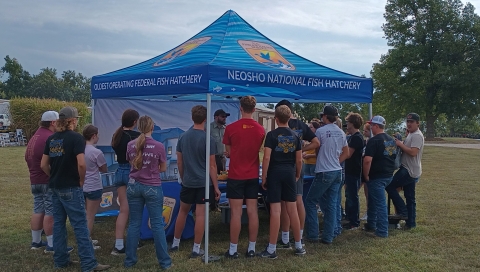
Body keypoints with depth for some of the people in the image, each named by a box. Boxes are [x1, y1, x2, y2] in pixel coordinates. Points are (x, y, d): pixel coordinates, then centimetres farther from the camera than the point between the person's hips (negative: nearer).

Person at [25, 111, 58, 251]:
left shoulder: (34, 137, 14)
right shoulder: (49, 138, -18)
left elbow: (27, 158, 19)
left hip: (35, 180, 10)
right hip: (49, 181, -10)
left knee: (38, 210, 15)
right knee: (51, 212, -5)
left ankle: (36, 241, 22)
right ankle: (52, 244, -1)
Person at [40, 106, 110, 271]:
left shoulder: (51, 139, 8)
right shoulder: (76, 138, -13)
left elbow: (44, 165, 9)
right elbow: (81, 164, -22)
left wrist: (55, 177, 15)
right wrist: (81, 180, -8)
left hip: (55, 188, 7)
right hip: (71, 188, -7)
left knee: (58, 223, 13)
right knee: (80, 225, -3)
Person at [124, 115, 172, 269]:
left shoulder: (130, 145, -2)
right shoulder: (159, 146, -11)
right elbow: (163, 169, 0)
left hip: (134, 186, 3)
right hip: (152, 187, -3)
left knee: (134, 224, 13)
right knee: (157, 224, 4)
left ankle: (130, 260, 20)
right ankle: (164, 262, 11)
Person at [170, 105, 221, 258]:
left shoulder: (183, 137, 2)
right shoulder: (208, 139, -12)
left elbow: (179, 162, 8)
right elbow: (212, 166, -11)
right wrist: (216, 186, -4)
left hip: (187, 182, 5)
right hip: (204, 183, -4)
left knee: (182, 211, 19)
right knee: (200, 215, 1)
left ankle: (175, 243, 29)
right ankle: (196, 249, 7)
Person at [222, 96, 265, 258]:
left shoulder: (231, 128, -10)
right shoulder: (261, 129, -1)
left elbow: (228, 152, 1)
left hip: (236, 176, -3)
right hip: (253, 176, 3)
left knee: (236, 213, 1)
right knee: (252, 212, 8)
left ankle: (233, 250, 8)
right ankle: (251, 248, 15)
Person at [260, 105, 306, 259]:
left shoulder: (272, 135, -7)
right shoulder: (295, 136, 6)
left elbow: (267, 157, -13)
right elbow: (299, 159, 6)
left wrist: (264, 177, -7)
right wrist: (298, 175, 19)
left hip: (275, 173, -4)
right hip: (289, 173, 4)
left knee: (275, 210, -4)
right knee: (292, 210, 10)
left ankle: (272, 249, 2)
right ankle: (299, 246, 19)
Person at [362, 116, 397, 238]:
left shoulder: (374, 140, -17)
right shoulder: (391, 140, 11)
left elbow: (367, 160, -25)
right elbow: (394, 156, 19)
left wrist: (366, 175, -13)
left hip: (377, 177, -9)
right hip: (388, 175, 9)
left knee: (380, 203, -2)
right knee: (373, 200, 20)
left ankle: (382, 231, 5)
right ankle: (371, 225, 29)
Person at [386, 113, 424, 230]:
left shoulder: (417, 135, -15)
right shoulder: (411, 135, 17)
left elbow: (413, 152, -27)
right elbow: (407, 150, 19)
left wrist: (400, 144, -19)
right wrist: (400, 143, 3)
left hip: (409, 171, -10)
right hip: (410, 171, 10)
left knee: (390, 186, -6)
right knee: (410, 198, 13)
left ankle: (402, 212, 0)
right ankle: (410, 222, 20)